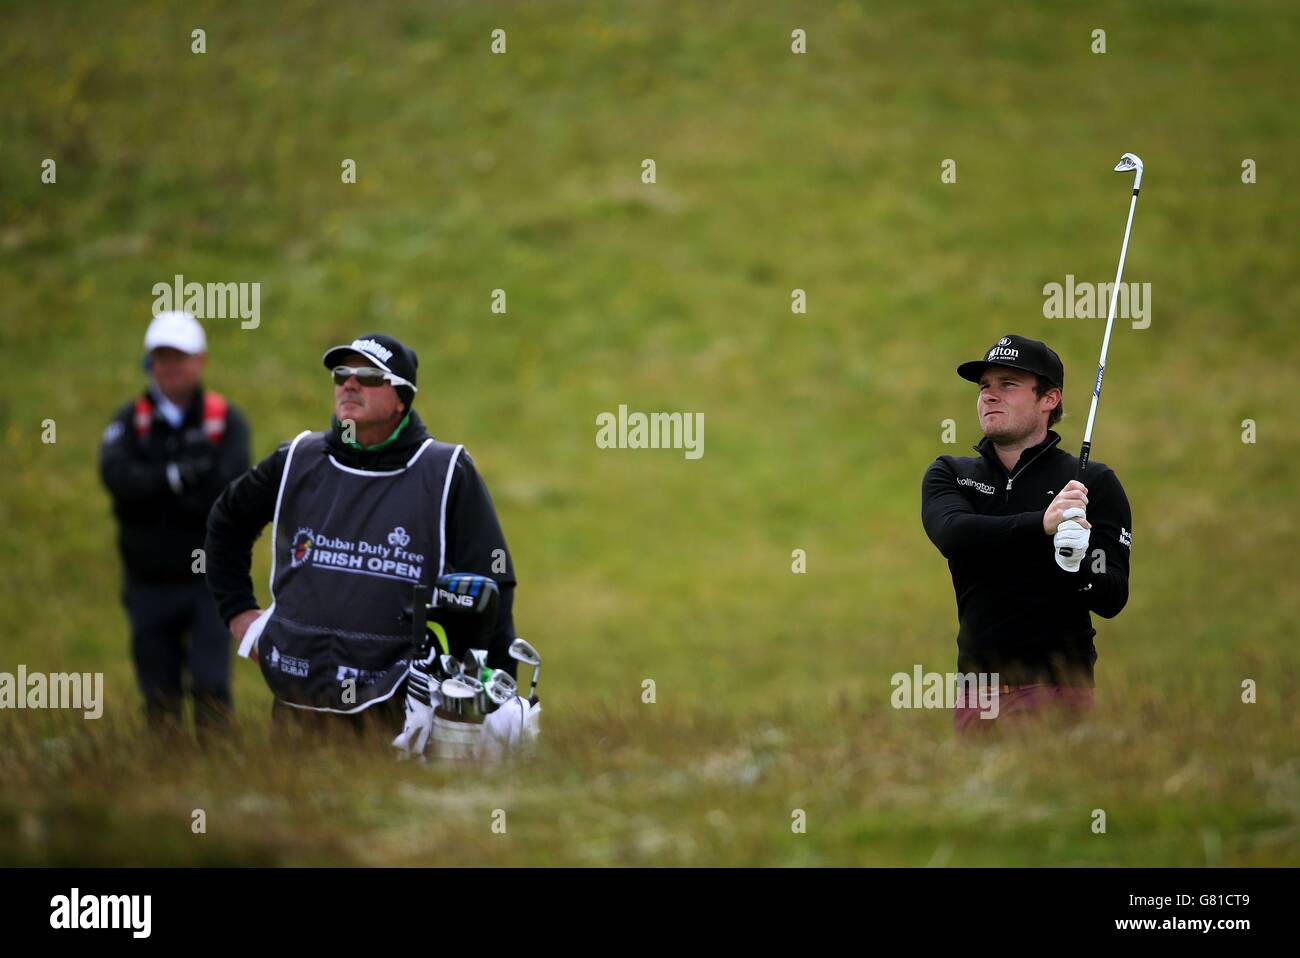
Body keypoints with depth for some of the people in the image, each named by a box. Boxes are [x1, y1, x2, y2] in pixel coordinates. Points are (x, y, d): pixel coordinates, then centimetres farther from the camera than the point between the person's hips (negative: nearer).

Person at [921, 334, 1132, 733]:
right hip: (975, 685, 4)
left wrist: (1078, 566, -29)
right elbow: (952, 533, -14)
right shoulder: (948, 474, 10)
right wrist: (1040, 524, -29)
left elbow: (1112, 599, -6)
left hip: (1057, 689, -3)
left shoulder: (1095, 483, 1)